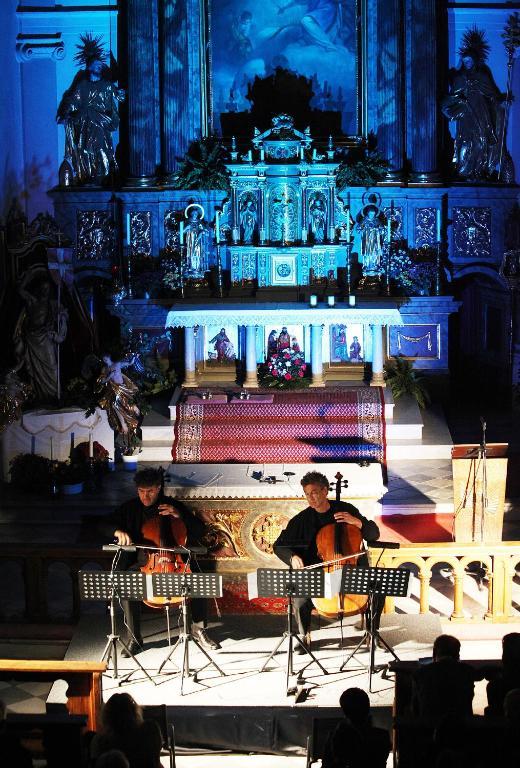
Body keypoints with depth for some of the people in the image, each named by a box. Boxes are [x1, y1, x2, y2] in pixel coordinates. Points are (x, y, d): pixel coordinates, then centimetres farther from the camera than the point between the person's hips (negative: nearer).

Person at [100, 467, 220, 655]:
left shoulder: (173, 505, 3)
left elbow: (199, 530, 1)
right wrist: (118, 532, -18)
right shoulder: (130, 508, 6)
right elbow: (105, 526, 5)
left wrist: (180, 515, -16)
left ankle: (198, 628, -4)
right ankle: (133, 638, -17)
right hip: (142, 562, 0)